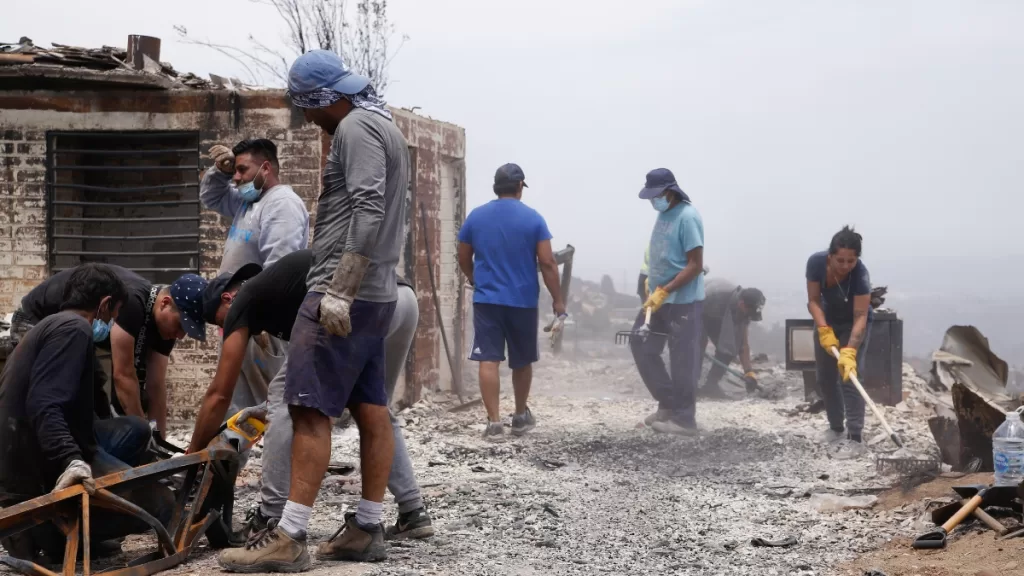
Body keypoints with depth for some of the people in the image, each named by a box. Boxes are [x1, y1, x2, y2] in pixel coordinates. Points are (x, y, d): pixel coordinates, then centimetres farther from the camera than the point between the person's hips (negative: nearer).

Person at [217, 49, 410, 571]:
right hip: (377, 294, 11)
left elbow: (368, 211, -22)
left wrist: (340, 291, -26)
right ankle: (367, 529, 13)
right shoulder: (384, 126, 21)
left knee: (310, 410, -12)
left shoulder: (356, 127, -11)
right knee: (371, 410, 9)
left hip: (344, 295, -11)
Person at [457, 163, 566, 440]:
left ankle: (494, 422, -8)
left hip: (486, 300, 1)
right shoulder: (533, 218, -5)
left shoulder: (475, 216, 2)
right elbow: (547, 263, -8)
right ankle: (521, 416, 28)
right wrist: (558, 299, 0)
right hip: (523, 301, 0)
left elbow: (463, 259, 11)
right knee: (522, 361, 15)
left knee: (488, 360, -2)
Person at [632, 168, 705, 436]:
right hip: (658, 297, 10)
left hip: (682, 301, -10)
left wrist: (663, 292, -23)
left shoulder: (687, 217, -18)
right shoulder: (663, 214, 10)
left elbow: (695, 266, -20)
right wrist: (652, 282, 9)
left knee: (682, 361, -2)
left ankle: (684, 418, 8)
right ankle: (668, 403, 22)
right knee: (641, 345, 13)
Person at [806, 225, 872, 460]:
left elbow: (860, 317, -36)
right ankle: (836, 429, 26)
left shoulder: (860, 275, -36)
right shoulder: (816, 262, -26)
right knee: (824, 377, 9)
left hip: (853, 323, -4)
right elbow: (814, 300, -17)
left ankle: (855, 439, -19)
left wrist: (849, 352, -47)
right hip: (828, 321, 4)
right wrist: (824, 330, -31)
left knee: (848, 375, -17)